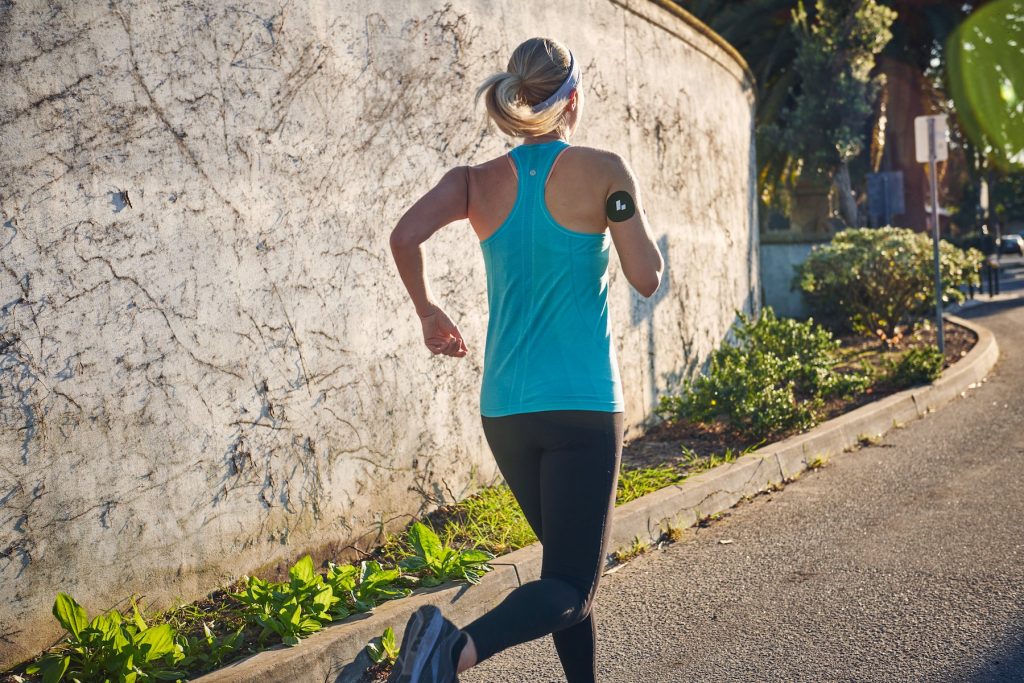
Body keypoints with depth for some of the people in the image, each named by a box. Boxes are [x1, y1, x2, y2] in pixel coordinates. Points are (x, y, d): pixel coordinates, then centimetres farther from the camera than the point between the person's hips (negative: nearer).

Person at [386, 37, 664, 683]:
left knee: (569, 560, 22)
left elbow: (405, 236, -12)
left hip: (505, 408, 5)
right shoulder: (604, 171, -5)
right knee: (570, 583, -3)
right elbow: (648, 278, -3)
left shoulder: (479, 182, 4)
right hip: (584, 406, -5)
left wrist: (429, 310, 4)